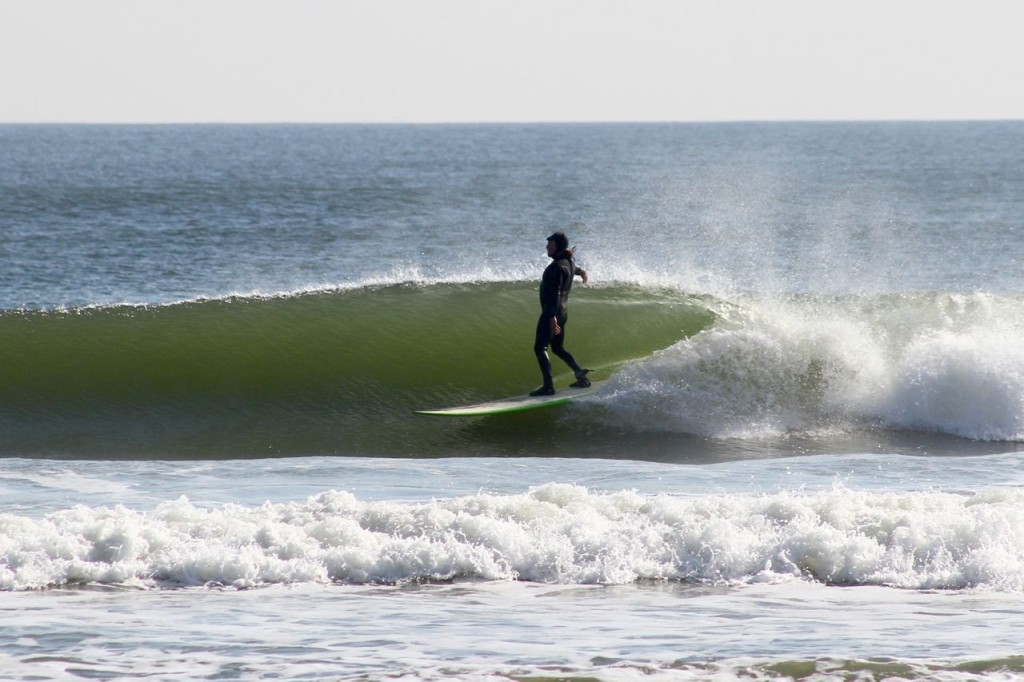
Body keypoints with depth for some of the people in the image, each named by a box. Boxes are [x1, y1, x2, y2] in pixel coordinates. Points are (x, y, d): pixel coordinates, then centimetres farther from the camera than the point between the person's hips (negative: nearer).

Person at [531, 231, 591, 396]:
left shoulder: (558, 266, -18)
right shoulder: (569, 262, 12)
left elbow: (555, 292, -26)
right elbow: (575, 269, 39)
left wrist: (552, 317, -33)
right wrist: (582, 272, 64)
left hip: (552, 312, -10)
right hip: (563, 311, 10)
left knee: (540, 347, -9)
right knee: (558, 348, 21)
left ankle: (548, 386, -16)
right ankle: (581, 375, 19)